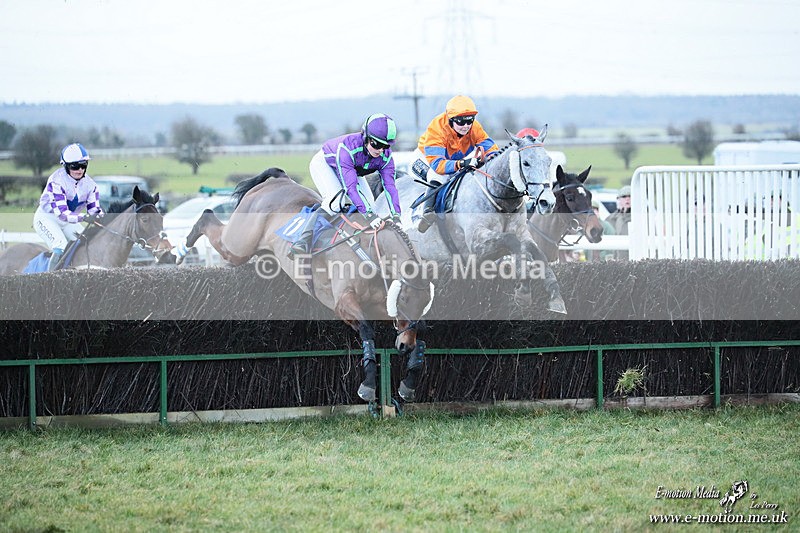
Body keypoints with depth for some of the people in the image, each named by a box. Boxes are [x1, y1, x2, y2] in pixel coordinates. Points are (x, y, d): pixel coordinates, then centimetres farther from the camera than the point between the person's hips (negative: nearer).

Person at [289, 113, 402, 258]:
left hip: (352, 169, 7)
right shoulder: (348, 147, -44)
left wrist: (396, 216, -44)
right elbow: (351, 186, -49)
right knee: (336, 202, -30)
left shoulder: (385, 156, -26)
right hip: (324, 163, -7)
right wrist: (369, 214, -56)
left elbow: (389, 186, -30)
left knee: (368, 204, -9)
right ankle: (304, 241, -32)